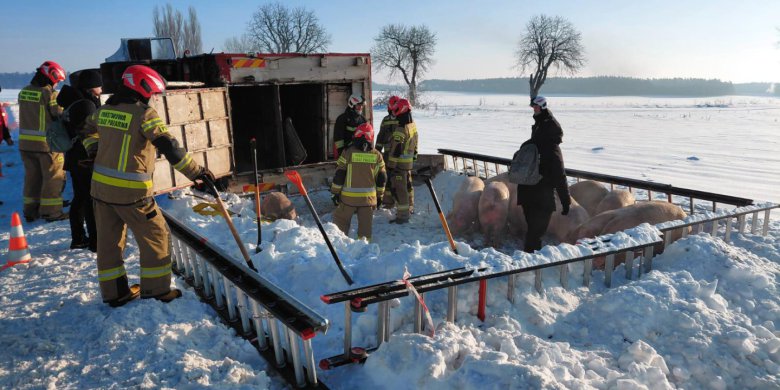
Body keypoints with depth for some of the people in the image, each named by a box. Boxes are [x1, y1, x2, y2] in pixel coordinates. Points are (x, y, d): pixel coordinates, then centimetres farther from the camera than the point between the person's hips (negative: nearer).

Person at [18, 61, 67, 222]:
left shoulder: (23, 92, 7)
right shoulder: (50, 94, -15)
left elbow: (30, 114, 10)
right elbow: (61, 116, -14)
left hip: (25, 142, 7)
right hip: (47, 143, -7)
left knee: (32, 176, 16)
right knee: (53, 177, 4)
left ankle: (30, 210, 23)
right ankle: (51, 211, 7)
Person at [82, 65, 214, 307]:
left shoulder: (105, 110, 9)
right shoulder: (145, 114, -15)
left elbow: (89, 130, 28)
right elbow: (169, 147, -21)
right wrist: (195, 171, -19)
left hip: (101, 186, 8)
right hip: (131, 191, -7)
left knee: (109, 239, 15)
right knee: (155, 236, 8)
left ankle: (114, 292, 26)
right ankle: (156, 289, 14)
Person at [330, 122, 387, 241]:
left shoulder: (348, 152, -7)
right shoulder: (377, 155, 1)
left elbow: (339, 175, -6)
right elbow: (382, 178, 6)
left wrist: (335, 192, 3)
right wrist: (379, 195, 17)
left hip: (348, 197, -2)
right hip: (368, 198, 2)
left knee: (341, 222, 12)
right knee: (365, 225, 11)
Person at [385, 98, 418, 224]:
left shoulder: (400, 130, -23)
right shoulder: (413, 126, 6)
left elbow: (395, 150, -22)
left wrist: (391, 166, -16)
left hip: (399, 164, -9)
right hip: (409, 163, 9)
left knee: (399, 189, -3)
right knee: (407, 185, 22)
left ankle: (402, 215, 0)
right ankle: (408, 209, 37)